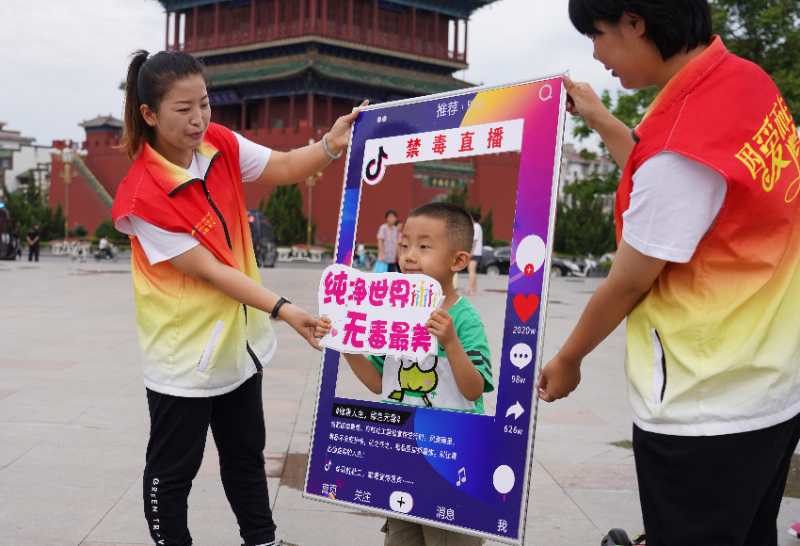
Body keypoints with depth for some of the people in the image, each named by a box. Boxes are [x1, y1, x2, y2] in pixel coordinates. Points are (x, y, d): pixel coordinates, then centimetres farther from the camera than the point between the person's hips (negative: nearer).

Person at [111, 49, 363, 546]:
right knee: (173, 470, 10)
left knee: (246, 454, 23)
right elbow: (209, 270, -24)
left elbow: (282, 168, 4)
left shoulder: (221, 144, -7)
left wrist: (331, 146, -15)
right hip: (185, 355, -7)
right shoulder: (143, 199, -25)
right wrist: (282, 309, -29)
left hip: (241, 339, 7)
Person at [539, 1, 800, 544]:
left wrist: (567, 360, 3)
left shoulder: (684, 144, -26)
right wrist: (599, 120, 20)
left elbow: (628, 283, -14)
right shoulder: (747, 81, 0)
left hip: (705, 415, -9)